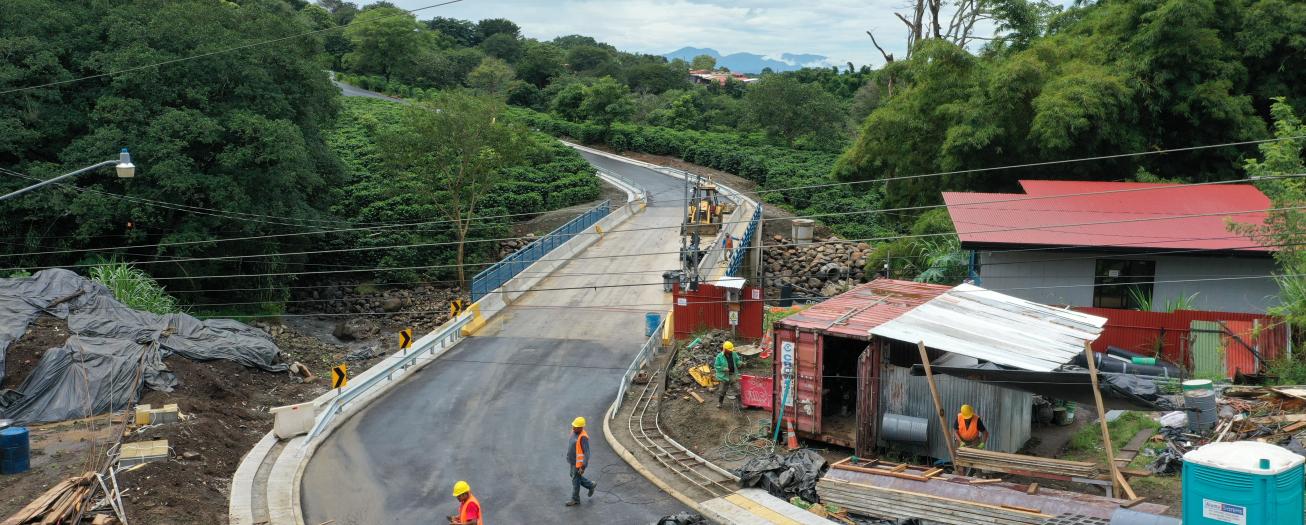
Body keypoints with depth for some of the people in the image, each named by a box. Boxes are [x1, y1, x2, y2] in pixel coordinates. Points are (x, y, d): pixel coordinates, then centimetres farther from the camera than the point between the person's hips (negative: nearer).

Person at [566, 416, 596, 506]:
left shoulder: (583, 437, -28)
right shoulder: (574, 431, -2)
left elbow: (587, 453, -25)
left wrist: (583, 467, -25)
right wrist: (569, 457, 24)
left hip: (579, 463, -9)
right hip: (573, 461, 9)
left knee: (575, 480, 6)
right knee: (574, 476, 24)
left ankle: (575, 500, 24)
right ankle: (591, 485, 41)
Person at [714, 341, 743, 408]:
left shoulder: (734, 354, 2)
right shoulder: (719, 356, -11)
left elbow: (737, 361, 11)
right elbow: (716, 366, -9)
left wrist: (740, 363, -13)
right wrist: (723, 369, -23)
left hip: (733, 375, 3)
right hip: (724, 376, -3)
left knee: (737, 389, 1)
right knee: (722, 390, 8)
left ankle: (740, 403, 10)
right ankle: (719, 402, 29)